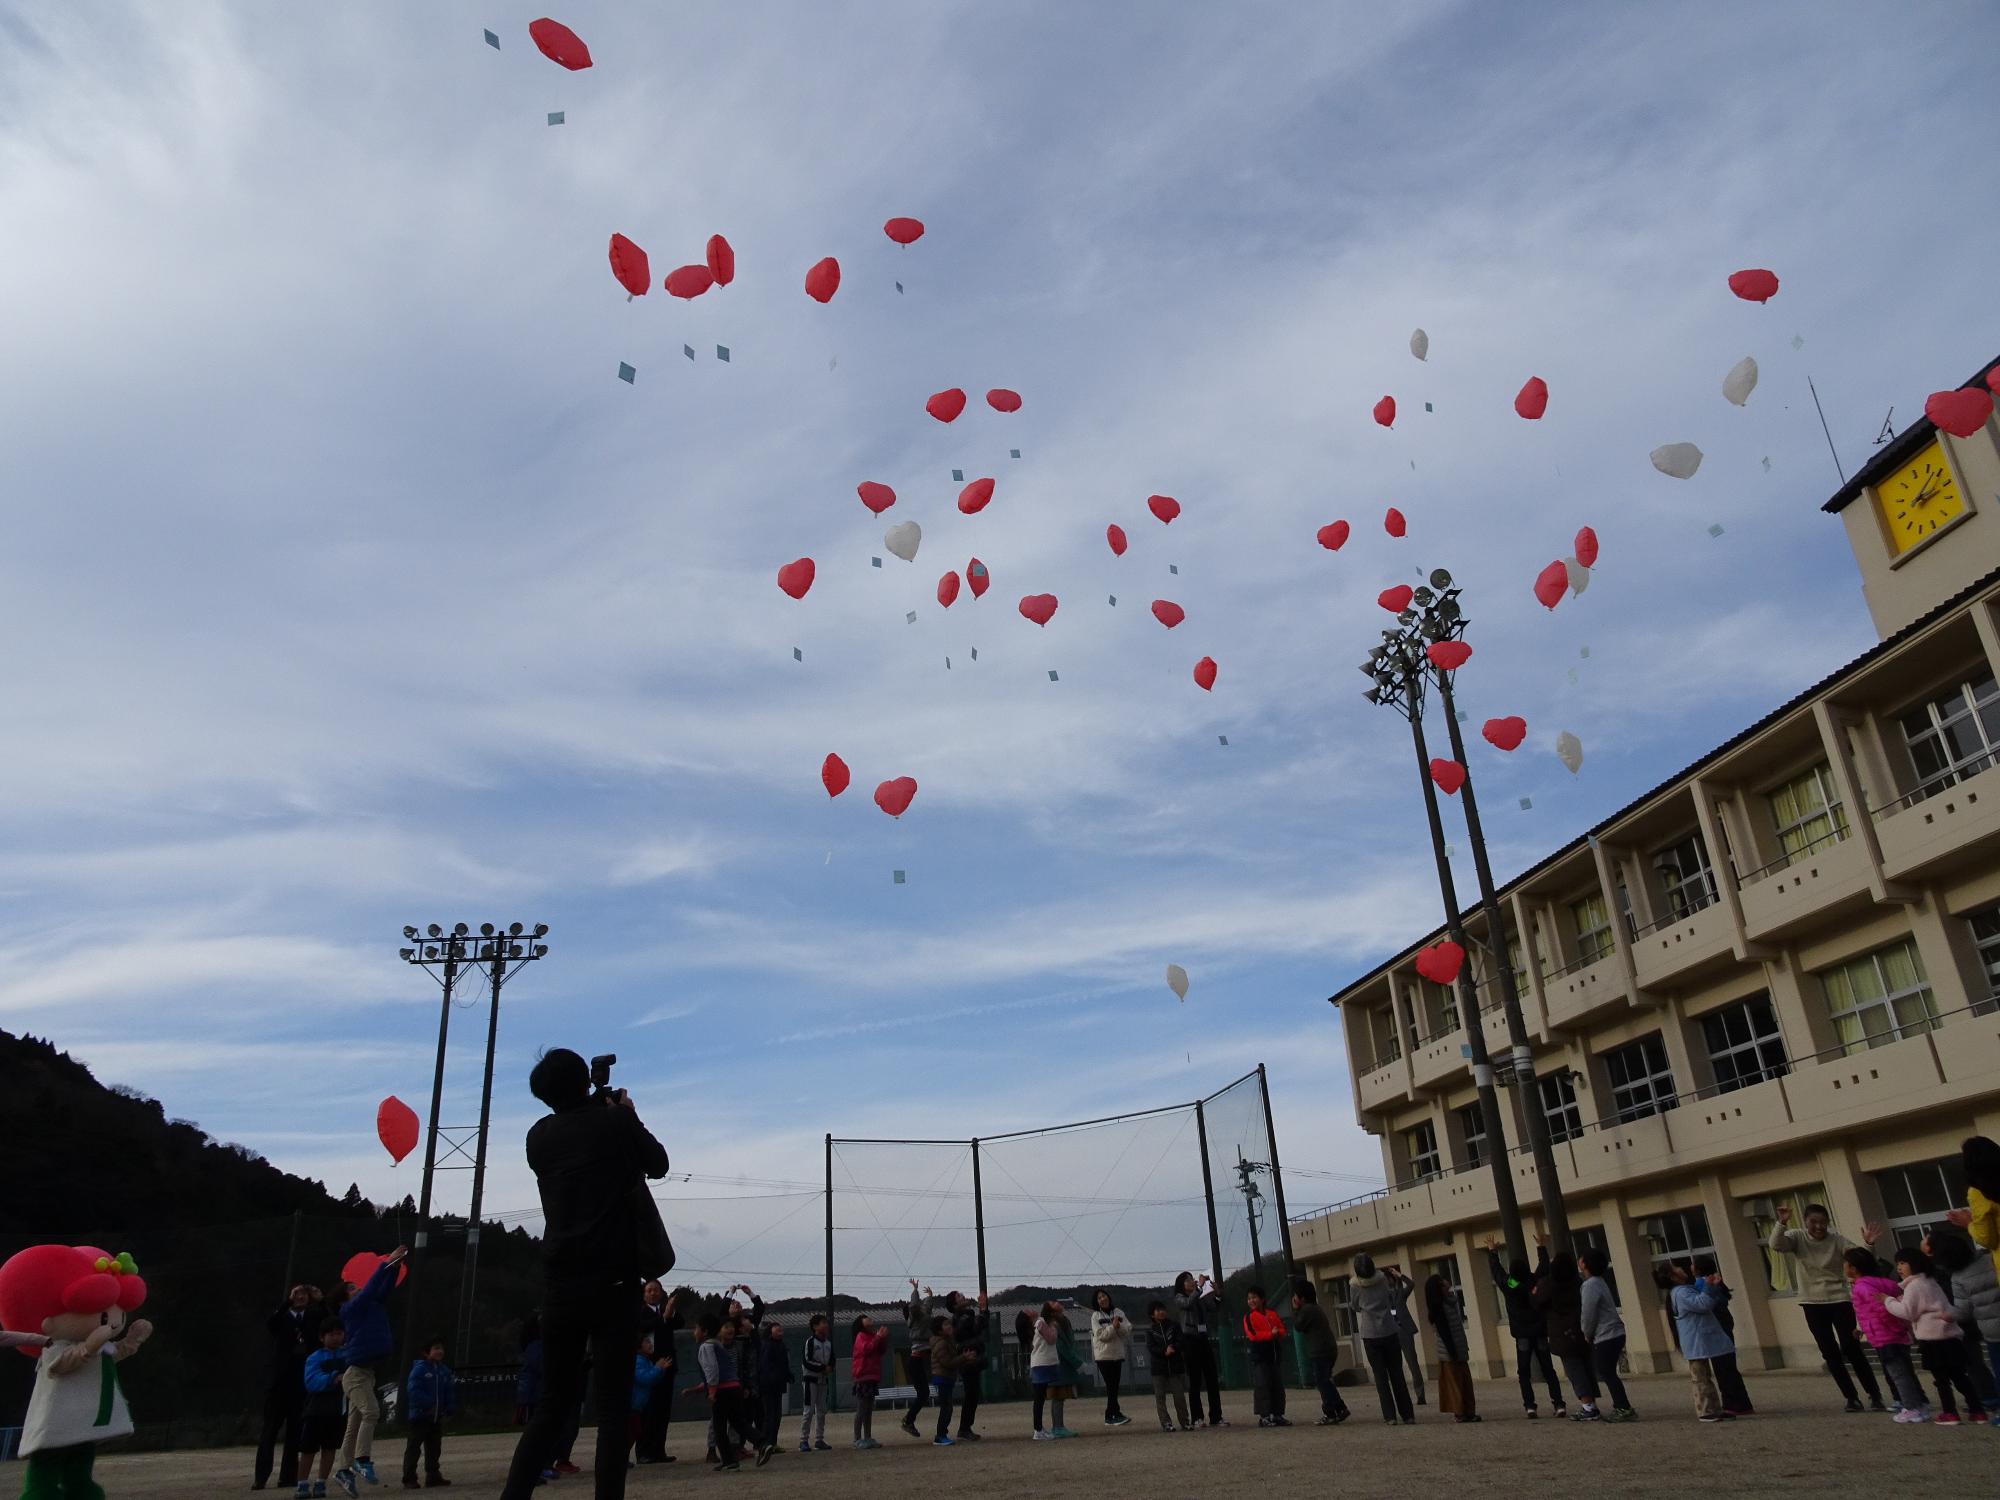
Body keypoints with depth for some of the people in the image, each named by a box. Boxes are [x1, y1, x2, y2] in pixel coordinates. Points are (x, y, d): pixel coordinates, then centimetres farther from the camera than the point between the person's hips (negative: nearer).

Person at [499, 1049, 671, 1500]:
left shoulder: (539, 1136, 7)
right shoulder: (614, 1122, -3)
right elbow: (658, 1164, 12)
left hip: (559, 1284, 4)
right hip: (613, 1283, -4)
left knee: (556, 1402, 13)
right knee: (612, 1404, 0)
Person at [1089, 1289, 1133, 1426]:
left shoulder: (1118, 1313, 8)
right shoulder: (1096, 1316, -2)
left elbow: (1128, 1330, 1)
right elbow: (1100, 1335, -12)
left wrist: (1119, 1326, -17)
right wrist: (1113, 1327, -20)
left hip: (1118, 1353, 4)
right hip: (1103, 1355, -4)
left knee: (1114, 1386, 7)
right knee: (1111, 1385, -7)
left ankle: (1110, 1416, 15)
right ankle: (1116, 1414, -5)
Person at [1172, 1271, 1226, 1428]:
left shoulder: (1201, 1298, 16)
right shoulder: (1179, 1297, 1)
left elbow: (1215, 1309, 10)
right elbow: (1188, 1303, -20)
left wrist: (1217, 1294, -6)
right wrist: (1200, 1286, -21)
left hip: (1204, 1339, 5)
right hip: (1190, 1340, -5)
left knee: (1213, 1379, 2)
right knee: (1195, 1381, -4)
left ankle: (1216, 1417, 5)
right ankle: (1198, 1418, -1)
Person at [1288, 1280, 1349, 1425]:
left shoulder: (1307, 1310, -14)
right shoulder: (1317, 1308, 17)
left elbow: (1298, 1325, -9)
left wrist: (1295, 1310, -1)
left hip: (1320, 1352, -10)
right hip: (1330, 1349, 10)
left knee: (1322, 1383, -3)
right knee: (1325, 1382, 17)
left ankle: (1330, 1415, -2)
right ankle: (1341, 1409, 16)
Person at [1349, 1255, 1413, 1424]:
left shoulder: (1355, 1285, -7)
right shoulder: (1382, 1279, -3)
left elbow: (1354, 1306, 6)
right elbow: (1392, 1300, 10)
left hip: (1370, 1335, -1)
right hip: (1389, 1332, 1)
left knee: (1380, 1375, 5)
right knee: (1397, 1374, 9)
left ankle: (1390, 1416, -1)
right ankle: (1407, 1414, 9)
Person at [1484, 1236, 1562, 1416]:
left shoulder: (1507, 1286, -7)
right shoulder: (1534, 1282, -6)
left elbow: (1495, 1270, 9)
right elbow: (1544, 1265, 9)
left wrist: (1492, 1251, 23)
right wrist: (1541, 1247, 22)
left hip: (1522, 1335, -1)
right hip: (1540, 1332, 1)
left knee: (1524, 1373, 4)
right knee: (1549, 1371, 9)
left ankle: (1530, 1407, -7)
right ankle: (1558, 1404, 0)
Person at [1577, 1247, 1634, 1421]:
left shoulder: (1590, 1285, -19)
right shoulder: (1599, 1281, 12)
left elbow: (1588, 1314, -17)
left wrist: (1587, 1335, -3)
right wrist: (1589, 1334, 20)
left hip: (1606, 1336, -9)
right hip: (1614, 1333, 9)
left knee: (1607, 1374, -3)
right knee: (1608, 1373, 14)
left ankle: (1624, 1409, -1)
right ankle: (1621, 1407, 18)